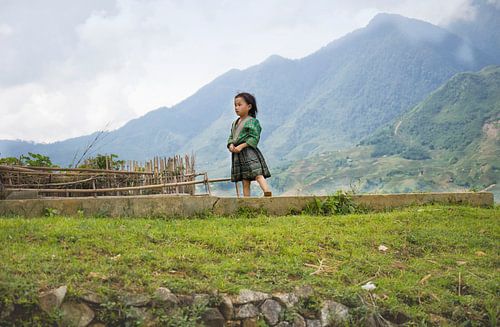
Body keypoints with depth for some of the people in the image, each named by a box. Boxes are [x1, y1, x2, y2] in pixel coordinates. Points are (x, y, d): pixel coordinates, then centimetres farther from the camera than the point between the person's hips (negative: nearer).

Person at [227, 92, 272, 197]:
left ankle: (268, 193, -31)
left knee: (258, 175, -21)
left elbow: (254, 138, -14)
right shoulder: (235, 123, 18)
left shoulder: (252, 121, -6)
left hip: (249, 152, -7)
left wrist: (241, 146, -19)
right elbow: (231, 137, 19)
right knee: (245, 182, 7)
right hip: (238, 155, 7)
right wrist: (231, 145, -4)